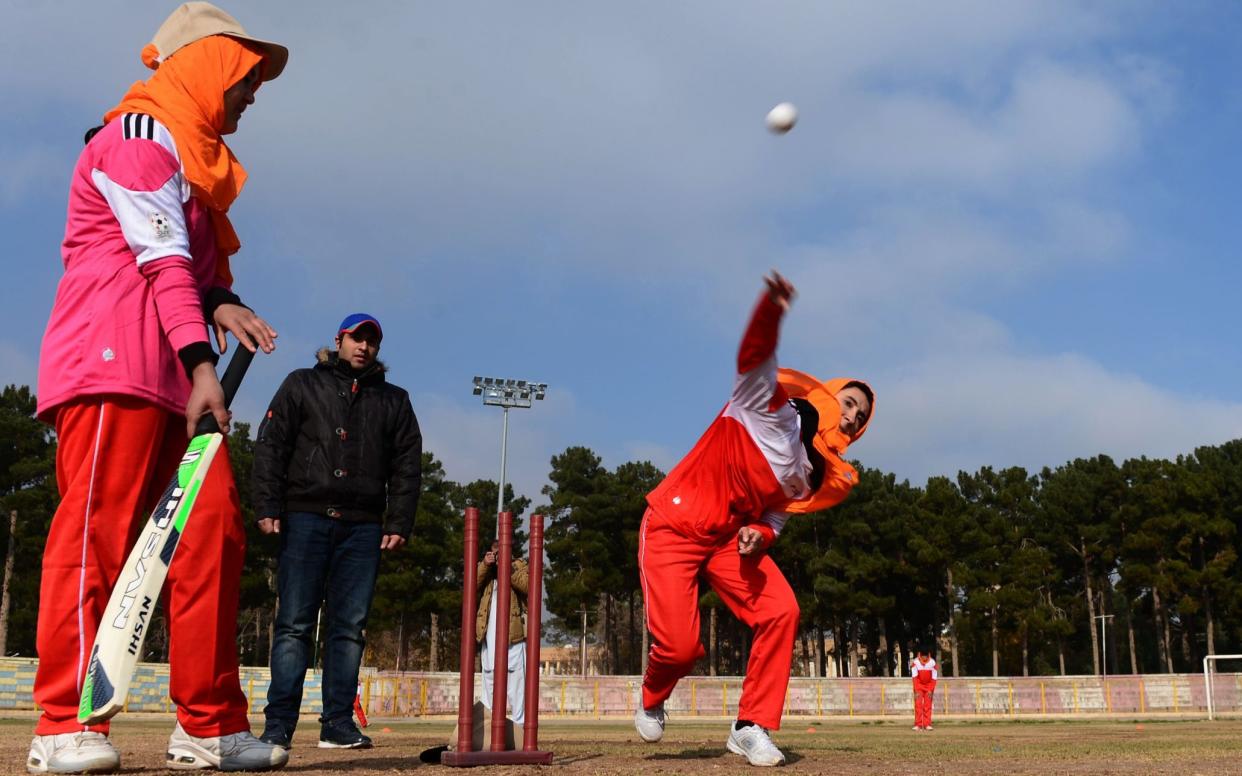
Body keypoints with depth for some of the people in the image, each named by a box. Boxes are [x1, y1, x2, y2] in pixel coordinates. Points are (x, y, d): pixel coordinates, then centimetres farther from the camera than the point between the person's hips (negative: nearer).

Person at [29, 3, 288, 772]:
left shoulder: (195, 154, 27)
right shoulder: (140, 133, -2)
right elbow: (163, 259, -14)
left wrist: (219, 302, 2)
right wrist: (202, 362, -23)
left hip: (176, 371, 9)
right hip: (115, 362, -9)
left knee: (214, 527, 1)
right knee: (99, 524, -12)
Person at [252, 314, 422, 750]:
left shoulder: (394, 401, 18)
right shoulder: (302, 385, 12)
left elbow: (407, 466, 13)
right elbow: (270, 446, 4)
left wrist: (399, 524, 3)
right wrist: (268, 507, -6)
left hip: (363, 526, 2)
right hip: (305, 517, -2)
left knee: (350, 627, 1)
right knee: (294, 624, -5)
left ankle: (338, 724, 5)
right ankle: (278, 726, -4)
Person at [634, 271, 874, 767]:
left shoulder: (821, 477, 7)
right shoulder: (774, 402, -11)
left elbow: (775, 517, 13)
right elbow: (754, 357, -28)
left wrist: (759, 534, -12)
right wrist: (772, 311, -49)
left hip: (732, 538, 6)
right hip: (674, 526, -6)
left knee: (780, 613, -15)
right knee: (680, 645, -13)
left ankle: (751, 727, -1)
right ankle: (652, 700, 24)